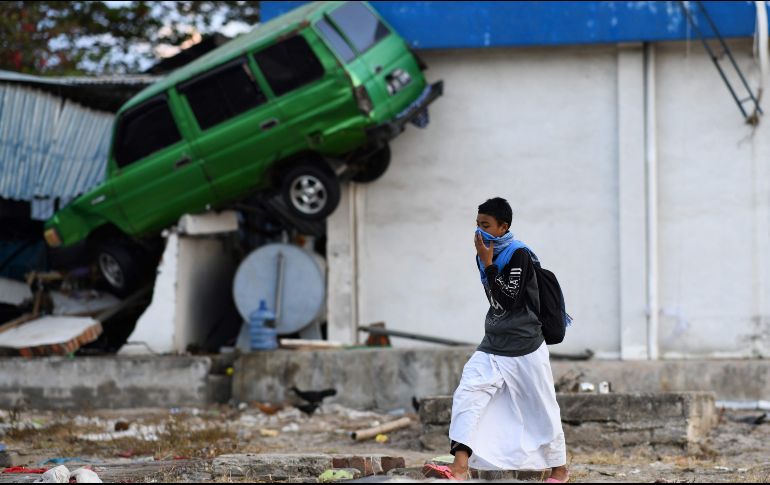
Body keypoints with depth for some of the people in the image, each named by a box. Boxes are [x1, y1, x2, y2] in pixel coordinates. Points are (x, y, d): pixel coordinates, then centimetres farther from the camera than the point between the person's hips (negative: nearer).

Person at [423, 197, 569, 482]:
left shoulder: (518, 254, -15)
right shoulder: (487, 253, 7)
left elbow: (509, 300, -22)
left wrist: (487, 264, -21)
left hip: (524, 347, -7)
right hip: (492, 346, 7)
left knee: (541, 409, 5)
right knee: (466, 396, -12)